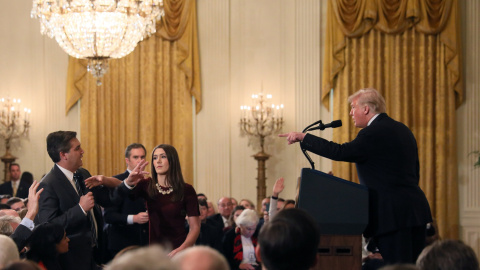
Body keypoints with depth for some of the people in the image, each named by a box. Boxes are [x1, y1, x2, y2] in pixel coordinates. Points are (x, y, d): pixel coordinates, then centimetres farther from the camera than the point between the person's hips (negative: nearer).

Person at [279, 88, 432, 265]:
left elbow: (340, 152, -18)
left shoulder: (373, 133, -12)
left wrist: (303, 137, -10)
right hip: (417, 210, 9)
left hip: (392, 214, -9)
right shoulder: (403, 130, 17)